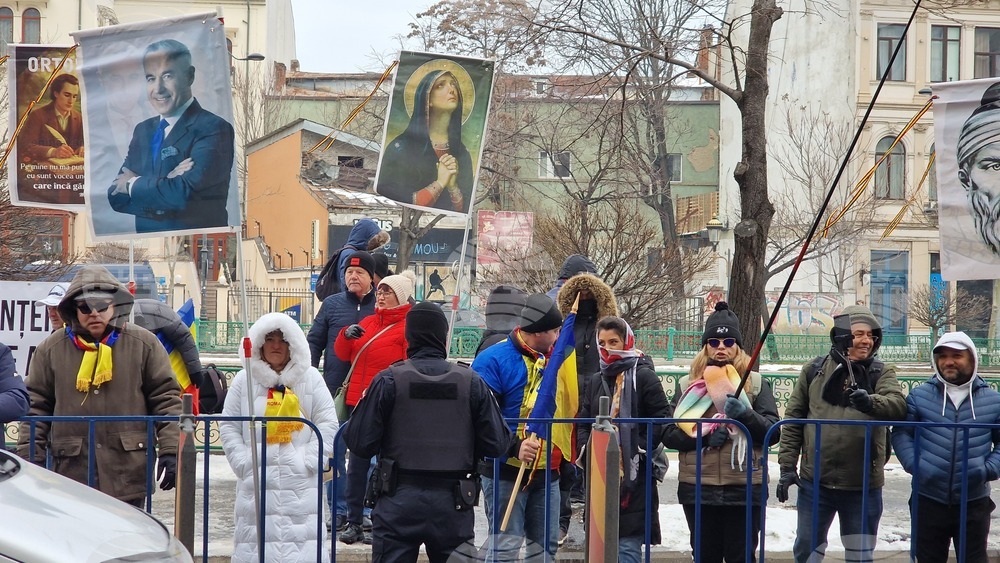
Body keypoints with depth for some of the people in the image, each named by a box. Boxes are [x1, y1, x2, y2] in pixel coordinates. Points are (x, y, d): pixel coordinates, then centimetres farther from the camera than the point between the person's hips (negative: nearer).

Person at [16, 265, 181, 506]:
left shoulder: (144, 344, 4)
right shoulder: (51, 349, 7)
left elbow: (166, 399, 4)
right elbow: (35, 407, 9)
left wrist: (170, 451, -5)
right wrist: (31, 459, 2)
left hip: (129, 476, -1)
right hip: (72, 474, 1)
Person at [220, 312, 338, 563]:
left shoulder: (310, 379, 8)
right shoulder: (245, 380, 10)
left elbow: (328, 424, 3)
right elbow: (228, 426, 9)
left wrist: (308, 461, -7)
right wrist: (242, 462, -4)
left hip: (300, 482, -1)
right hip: (255, 481, 1)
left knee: (302, 541, -6)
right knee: (256, 540, -2)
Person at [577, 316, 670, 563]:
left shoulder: (643, 376, -4)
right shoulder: (597, 381, 16)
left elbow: (663, 419, -9)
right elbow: (583, 423, 20)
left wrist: (639, 448, -15)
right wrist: (586, 448, 3)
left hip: (633, 477, -7)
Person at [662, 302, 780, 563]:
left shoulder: (756, 383, 7)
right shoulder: (687, 384, 10)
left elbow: (773, 432, -1)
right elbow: (669, 435, 3)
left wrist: (746, 414, -19)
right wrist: (705, 435, -13)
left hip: (744, 488, -1)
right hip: (698, 488, 1)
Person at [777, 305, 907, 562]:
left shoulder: (881, 373, 2)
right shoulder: (814, 371, 3)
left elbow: (898, 405, -17)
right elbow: (793, 420, 5)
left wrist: (870, 402, -37)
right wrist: (787, 466, 1)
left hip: (863, 485, 0)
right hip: (815, 481, 0)